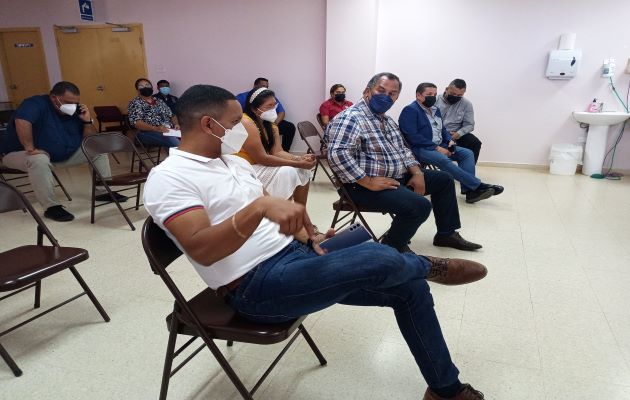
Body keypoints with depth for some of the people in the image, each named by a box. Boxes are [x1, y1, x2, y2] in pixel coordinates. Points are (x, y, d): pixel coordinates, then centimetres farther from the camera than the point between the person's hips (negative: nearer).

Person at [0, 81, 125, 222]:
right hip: (21, 154, -7)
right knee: (39, 161, -42)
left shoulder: (75, 110, -1)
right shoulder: (36, 104, -21)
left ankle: (104, 191, 3)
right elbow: (22, 121, -42)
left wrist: (87, 121, -16)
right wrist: (30, 148, -41)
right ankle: (51, 207, -32)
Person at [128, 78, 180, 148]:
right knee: (175, 142, -37)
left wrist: (176, 124, -2)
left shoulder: (159, 101, 24)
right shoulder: (135, 103, 5)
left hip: (170, 130, 6)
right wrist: (156, 128, -23)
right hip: (149, 132, -6)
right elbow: (137, 123, -8)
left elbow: (172, 115, 22)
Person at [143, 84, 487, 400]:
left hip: (296, 254, 8)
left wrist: (306, 235, -1)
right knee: (378, 260, -25)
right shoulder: (168, 178, -11)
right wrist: (259, 206, -39)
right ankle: (427, 266, 14)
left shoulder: (235, 162, 15)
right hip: (256, 286, -8)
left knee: (409, 288, 2)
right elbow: (202, 250, -26)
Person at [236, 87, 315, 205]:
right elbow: (261, 158, -25)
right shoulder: (246, 124, -21)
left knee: (303, 170, -2)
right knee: (286, 172, -25)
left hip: (260, 166, 9)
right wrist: (297, 163, -26)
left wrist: (299, 159, -23)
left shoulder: (270, 124, 6)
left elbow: (278, 152, -4)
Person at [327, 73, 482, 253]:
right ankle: (392, 250, -5)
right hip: (365, 187, -10)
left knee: (444, 179, 16)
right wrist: (369, 182, -28)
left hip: (399, 177, 11)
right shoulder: (351, 118, -16)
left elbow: (403, 150, 21)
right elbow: (338, 154, -30)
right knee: (420, 205, -30)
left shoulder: (388, 120, 16)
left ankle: (446, 234, 26)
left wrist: (417, 173, 3)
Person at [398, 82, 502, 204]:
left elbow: (442, 129, 27)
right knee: (444, 160, -34)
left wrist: (450, 141, 3)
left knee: (467, 153, -9)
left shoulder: (435, 109, 19)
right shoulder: (410, 110, -9)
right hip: (421, 149, -9)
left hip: (440, 146, 9)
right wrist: (437, 148, -20)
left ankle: (469, 189, -23)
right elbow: (412, 136, -19)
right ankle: (477, 186, -28)